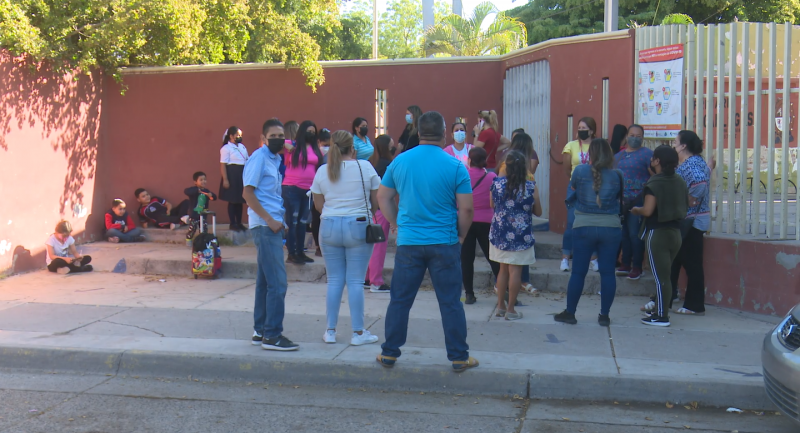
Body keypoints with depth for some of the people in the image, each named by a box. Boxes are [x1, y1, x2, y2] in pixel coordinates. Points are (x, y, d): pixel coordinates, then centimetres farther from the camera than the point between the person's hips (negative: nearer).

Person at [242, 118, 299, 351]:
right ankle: (272, 335, -6)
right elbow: (248, 192, -15)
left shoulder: (275, 159, 16)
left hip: (273, 225, 9)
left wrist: (279, 221, 12)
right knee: (277, 282, -10)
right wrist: (270, 220, -18)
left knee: (265, 281, 13)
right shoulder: (259, 158, -10)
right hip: (265, 226, -9)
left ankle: (260, 331, 20)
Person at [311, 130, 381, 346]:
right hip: (358, 226, -2)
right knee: (355, 281, 1)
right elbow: (376, 202, -1)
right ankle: (358, 333, 5)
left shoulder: (322, 171, 2)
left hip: (329, 227, 3)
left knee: (334, 280, 10)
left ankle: (330, 331, 14)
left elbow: (318, 205, 9)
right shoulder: (365, 167, -5)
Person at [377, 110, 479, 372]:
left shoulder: (400, 162, 2)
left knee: (400, 300, 11)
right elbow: (466, 208, -8)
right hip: (444, 243, -2)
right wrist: (461, 234, 7)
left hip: (408, 243, 2)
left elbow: (383, 197, 10)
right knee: (450, 302, 6)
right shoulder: (455, 166, -8)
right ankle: (459, 357, 13)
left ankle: (389, 353, 17)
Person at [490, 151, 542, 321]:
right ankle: (510, 310, 8)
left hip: (500, 233, 3)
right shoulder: (531, 187, -11)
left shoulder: (497, 183, -5)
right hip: (521, 235, -3)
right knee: (515, 271, 3)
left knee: (503, 269, 16)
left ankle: (500, 306, 23)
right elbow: (538, 212, 0)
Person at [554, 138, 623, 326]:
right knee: (607, 272, 7)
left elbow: (572, 187, 14)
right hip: (611, 228, 1)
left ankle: (570, 312, 13)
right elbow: (620, 198, 10)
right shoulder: (617, 175, -1)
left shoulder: (580, 171, -4)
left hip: (584, 228, -1)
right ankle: (604, 315, 12)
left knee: (578, 272, 5)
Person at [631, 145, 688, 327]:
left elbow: (648, 210, -21)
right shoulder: (680, 182, 7)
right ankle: (660, 308, 27)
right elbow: (686, 206, 14)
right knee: (665, 274, 18)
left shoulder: (654, 183, -15)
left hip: (657, 233, -7)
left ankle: (662, 316, -1)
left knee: (660, 276, -4)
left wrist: (636, 209, -1)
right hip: (675, 232, 7)